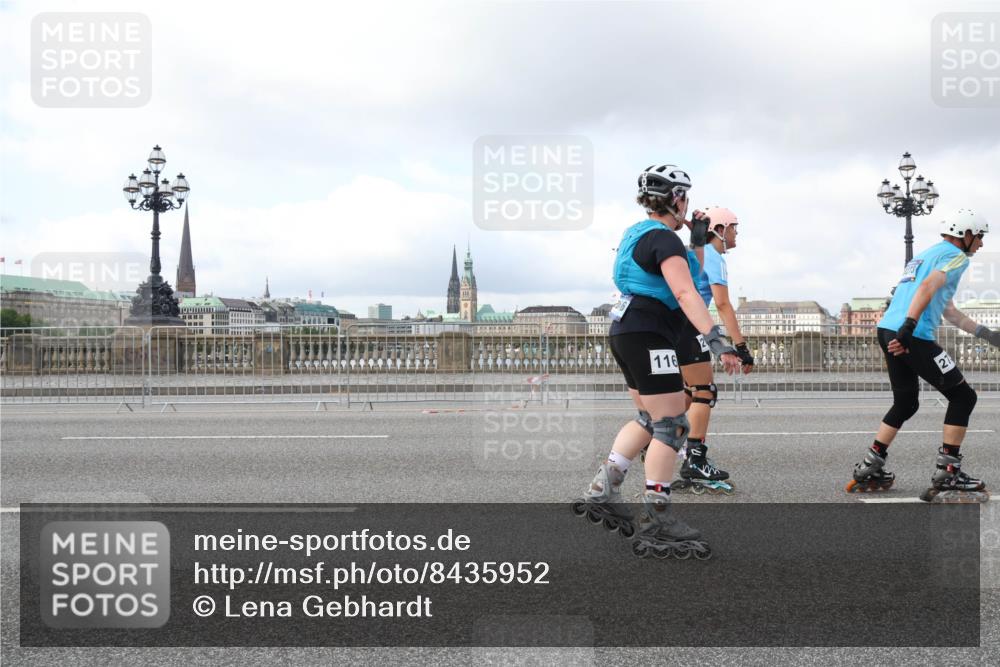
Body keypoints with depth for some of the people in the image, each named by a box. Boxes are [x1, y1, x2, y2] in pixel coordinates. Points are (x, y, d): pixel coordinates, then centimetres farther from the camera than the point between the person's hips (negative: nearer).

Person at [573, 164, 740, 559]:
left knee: (650, 420, 18)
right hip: (648, 337, -10)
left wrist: (699, 241, 30)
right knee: (672, 426, -6)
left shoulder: (639, 233, 16)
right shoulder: (665, 239, -13)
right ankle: (655, 525, -6)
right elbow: (685, 293, -27)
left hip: (627, 333, 10)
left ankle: (600, 494, 18)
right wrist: (715, 339, -34)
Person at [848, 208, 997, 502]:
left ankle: (868, 471, 20)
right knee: (963, 396, 2)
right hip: (912, 337, -9)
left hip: (888, 331, 9)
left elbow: (948, 311, 33)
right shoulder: (955, 256, 0)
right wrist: (908, 329, -29)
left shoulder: (928, 254, 29)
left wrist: (987, 334, 34)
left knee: (906, 403, 21)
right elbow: (928, 287, -20)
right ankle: (947, 475, -1)